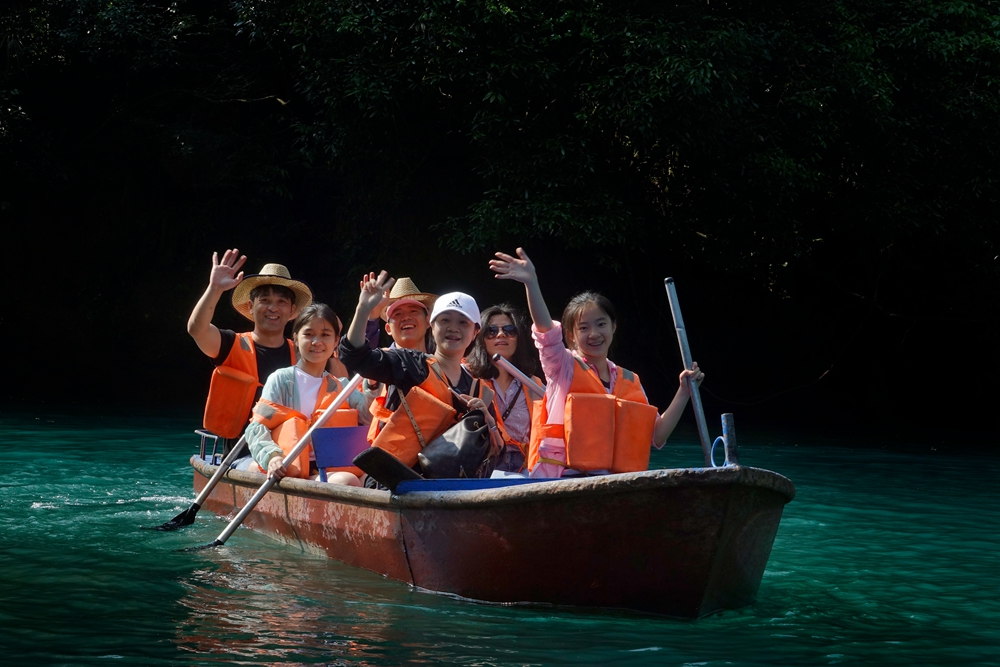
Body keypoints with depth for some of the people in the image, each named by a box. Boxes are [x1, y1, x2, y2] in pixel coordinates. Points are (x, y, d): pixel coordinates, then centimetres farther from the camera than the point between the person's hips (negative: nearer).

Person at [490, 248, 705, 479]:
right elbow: (546, 331, -14)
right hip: (562, 476, -4)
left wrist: (684, 391, 7)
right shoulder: (564, 368, 6)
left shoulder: (630, 381, 17)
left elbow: (657, 436, 15)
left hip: (613, 482, 4)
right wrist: (531, 283, -30)